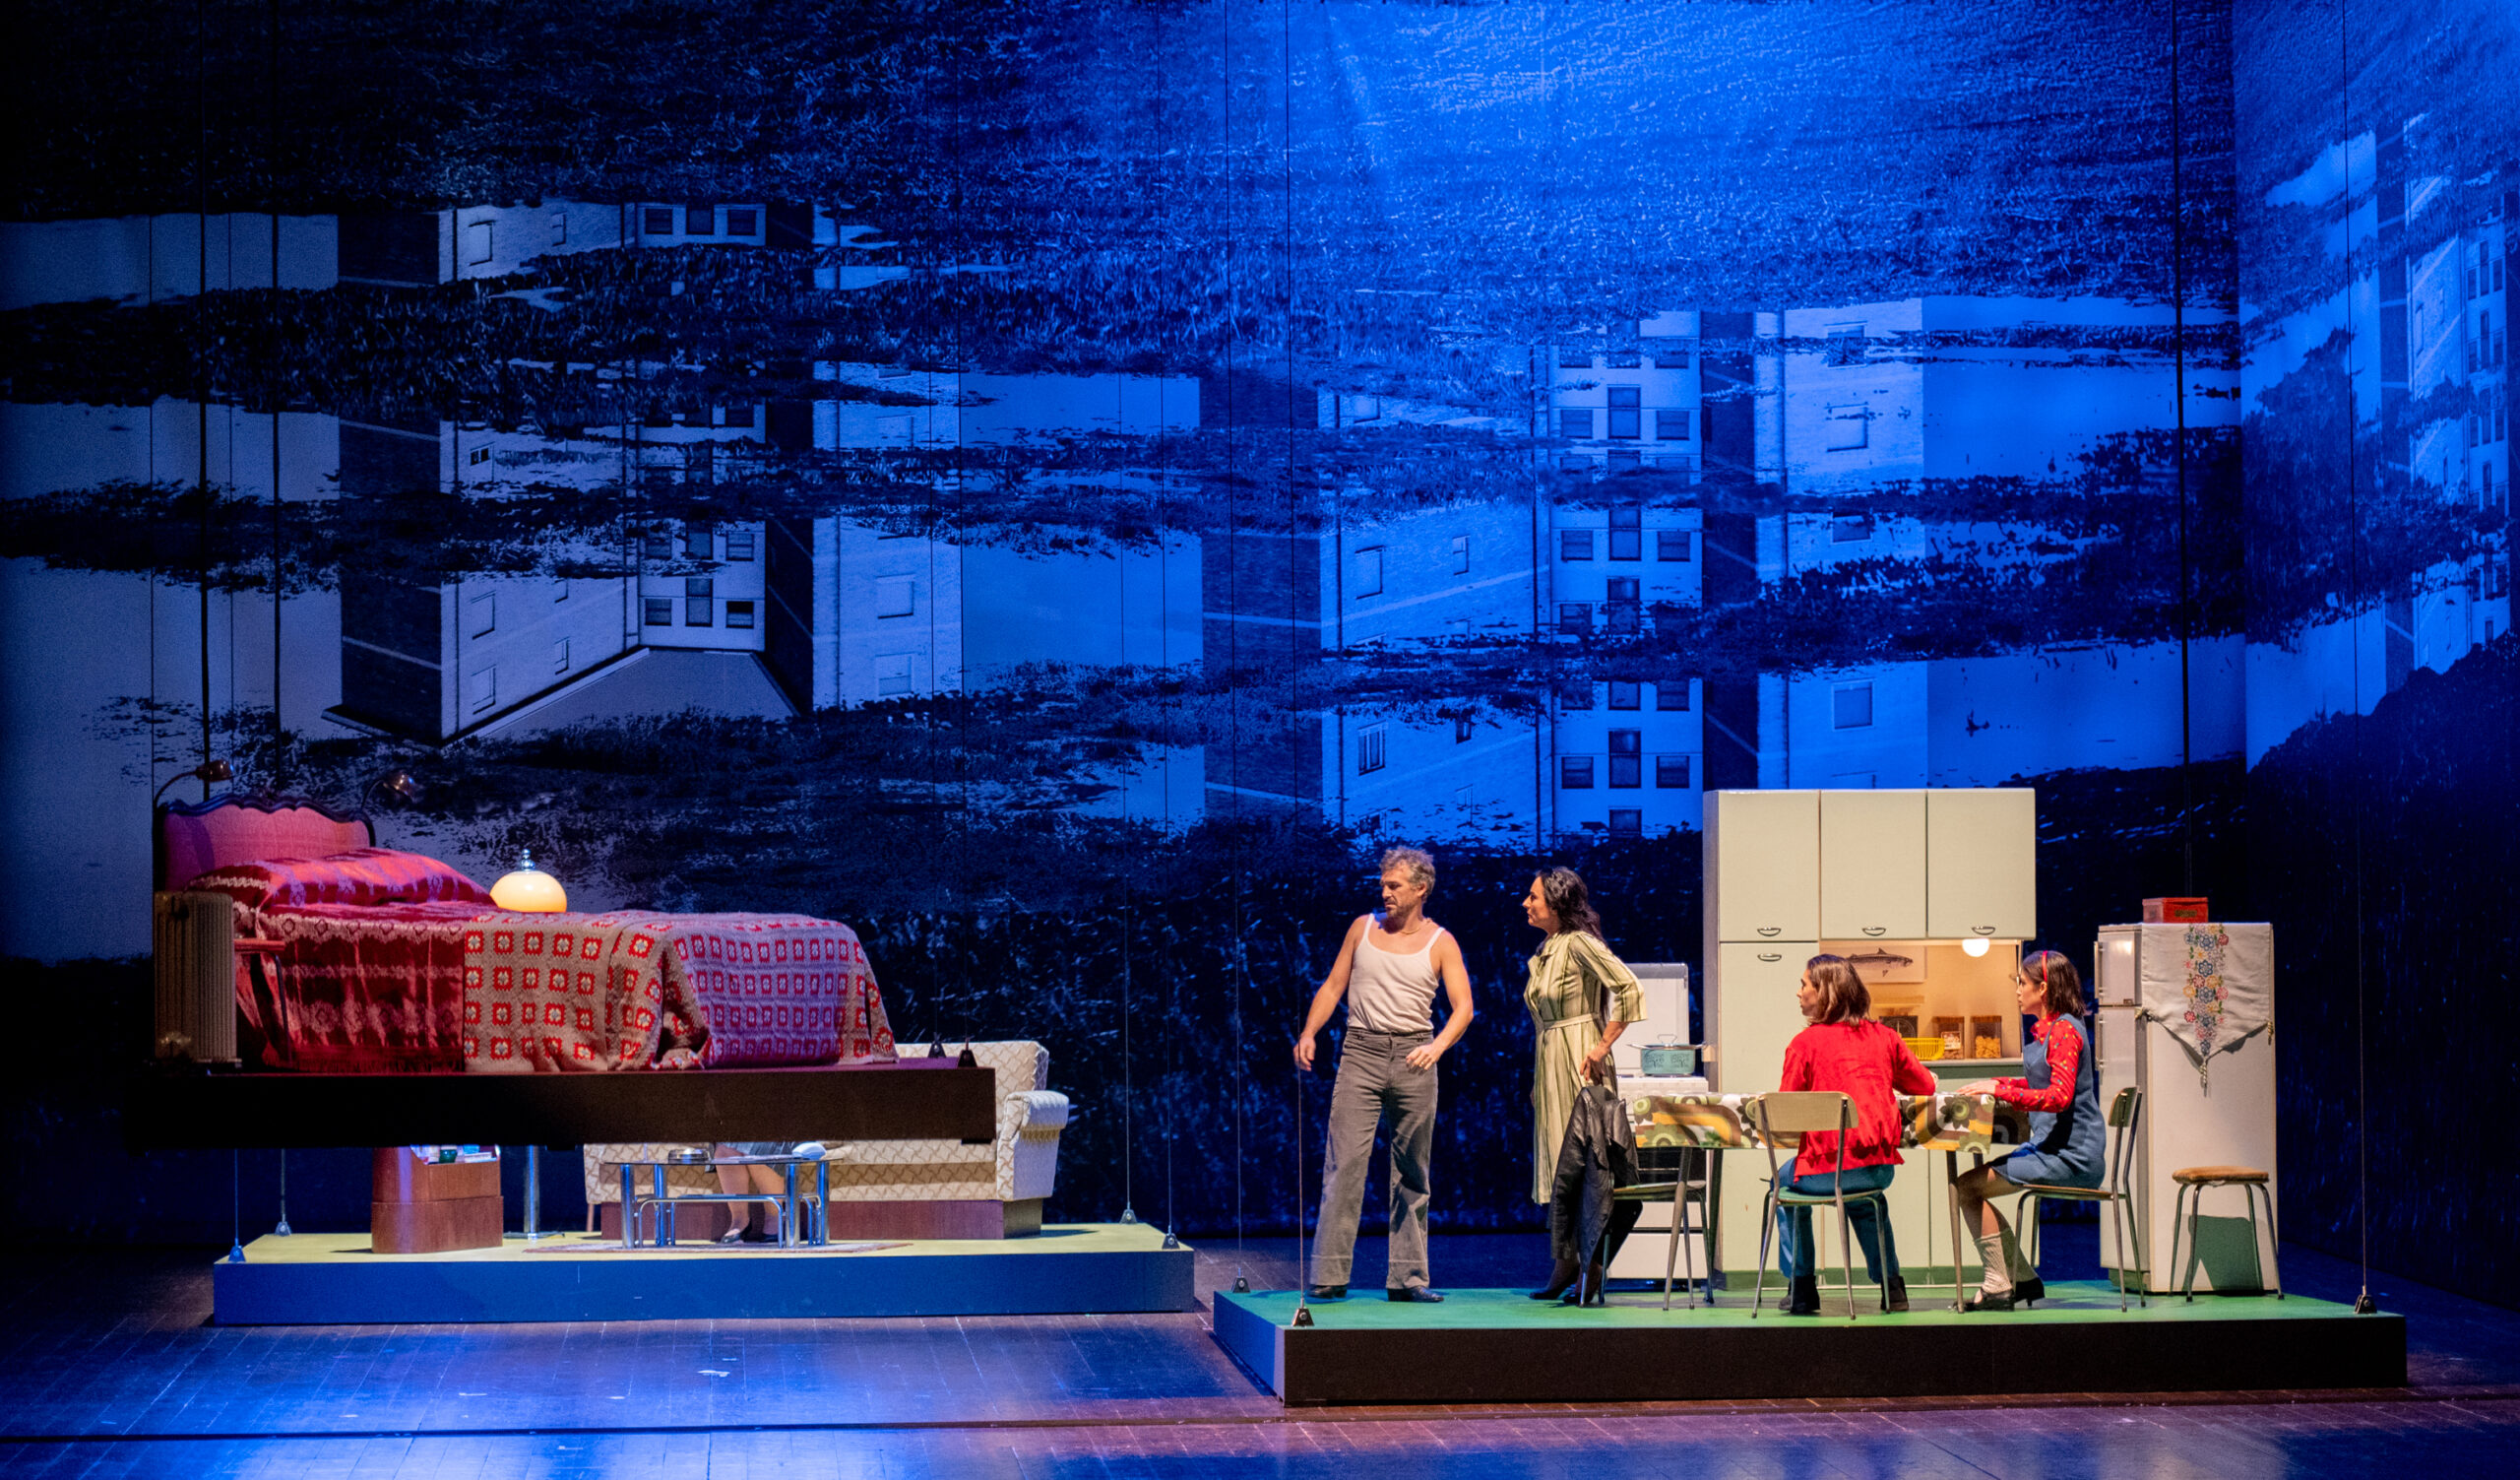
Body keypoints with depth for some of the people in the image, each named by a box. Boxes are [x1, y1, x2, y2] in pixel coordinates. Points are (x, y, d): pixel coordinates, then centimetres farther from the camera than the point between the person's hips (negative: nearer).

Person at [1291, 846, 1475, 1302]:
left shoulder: (1440, 943, 4)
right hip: (1361, 1051, 0)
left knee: (1412, 1172, 4)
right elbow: (1333, 987, 13)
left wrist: (1437, 1045, -23)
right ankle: (1329, 1277, -10)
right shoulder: (1363, 927, 10)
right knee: (1344, 1162, -9)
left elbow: (1463, 1007, -5)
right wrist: (1308, 1033, -3)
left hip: (1413, 1055, 0)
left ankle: (1407, 1277, 8)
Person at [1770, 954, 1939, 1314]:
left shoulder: (1806, 1042, -8)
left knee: (1785, 1180, 29)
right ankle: (1890, 1284, 31)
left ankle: (1801, 1288, 27)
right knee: (1863, 1197, 39)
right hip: (1881, 1168, 4)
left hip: (1827, 1169, -4)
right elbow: (1926, 1085, 16)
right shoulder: (1882, 1036, 5)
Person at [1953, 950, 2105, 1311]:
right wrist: (1994, 1084, 19)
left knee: (1966, 1187, -12)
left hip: (2070, 1156, -10)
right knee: (1970, 1185, 10)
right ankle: (2023, 1279, 10)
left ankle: (2000, 1285, -6)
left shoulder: (2064, 1030, -15)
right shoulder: (2048, 1030, 16)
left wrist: (2000, 1090, -24)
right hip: (2049, 1147, 10)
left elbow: (2060, 1096, -24)